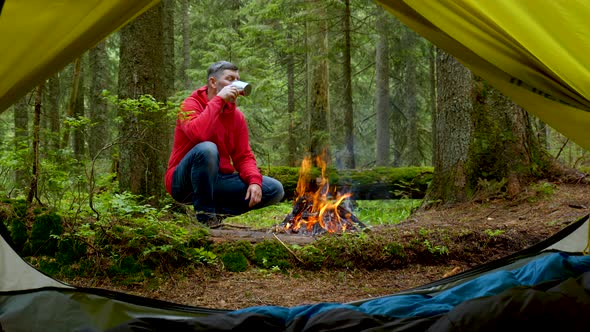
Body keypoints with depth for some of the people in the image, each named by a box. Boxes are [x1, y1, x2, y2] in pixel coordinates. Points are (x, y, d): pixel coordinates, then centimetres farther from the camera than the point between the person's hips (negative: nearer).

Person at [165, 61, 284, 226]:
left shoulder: (236, 116, 7)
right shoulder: (191, 105, -10)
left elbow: (244, 156, 6)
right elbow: (198, 134, -32)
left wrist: (254, 180, -14)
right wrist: (218, 100, -24)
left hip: (219, 181, 6)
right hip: (184, 182, -6)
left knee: (275, 190, -6)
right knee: (207, 149, -37)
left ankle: (218, 212, -4)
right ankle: (204, 214, -20)